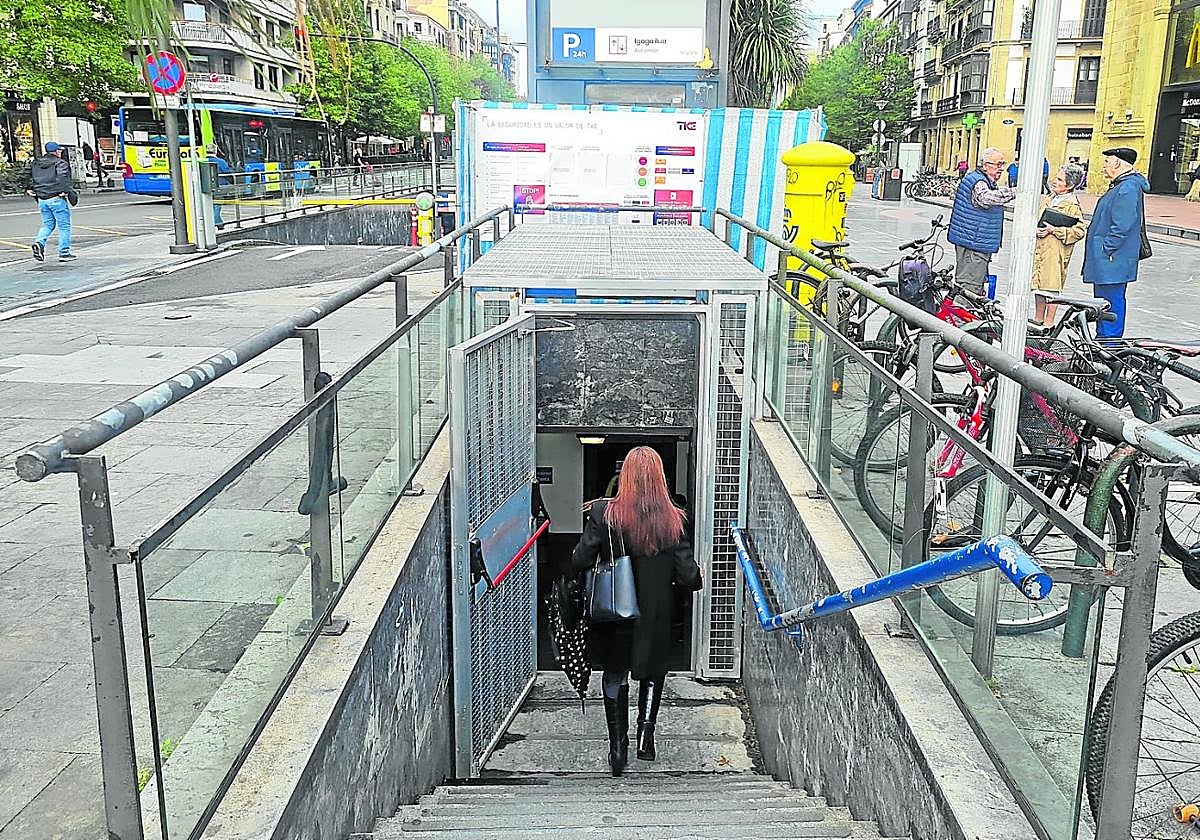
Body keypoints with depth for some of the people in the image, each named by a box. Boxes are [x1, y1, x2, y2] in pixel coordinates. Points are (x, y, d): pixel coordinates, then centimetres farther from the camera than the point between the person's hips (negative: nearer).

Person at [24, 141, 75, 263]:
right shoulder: (60, 163, -7)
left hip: (42, 199, 6)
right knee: (64, 226, 3)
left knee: (48, 224, 19)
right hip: (57, 198, -6)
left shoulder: (36, 163, 13)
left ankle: (39, 242, -7)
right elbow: (63, 177, -23)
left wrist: (28, 189, 13)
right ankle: (64, 253, 3)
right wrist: (66, 190, -20)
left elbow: (27, 175, 11)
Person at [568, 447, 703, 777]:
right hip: (656, 614, 1)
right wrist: (696, 578, 14)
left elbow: (579, 562, -12)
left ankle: (618, 747, 17)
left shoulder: (605, 513, -14)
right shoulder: (672, 519, -11)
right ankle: (646, 735, 16)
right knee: (653, 673, 24)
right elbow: (687, 575, -9)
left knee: (615, 675, 17)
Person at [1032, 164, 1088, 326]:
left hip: (1055, 251, -7)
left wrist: (1054, 230, -18)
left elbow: (1079, 230, -15)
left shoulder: (1073, 206, -11)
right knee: (1038, 283, 14)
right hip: (1039, 248, 7)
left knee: (1052, 286, -2)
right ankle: (1038, 318, 26)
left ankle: (1048, 322, 6)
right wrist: (1036, 230, 0)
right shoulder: (1048, 199, 11)